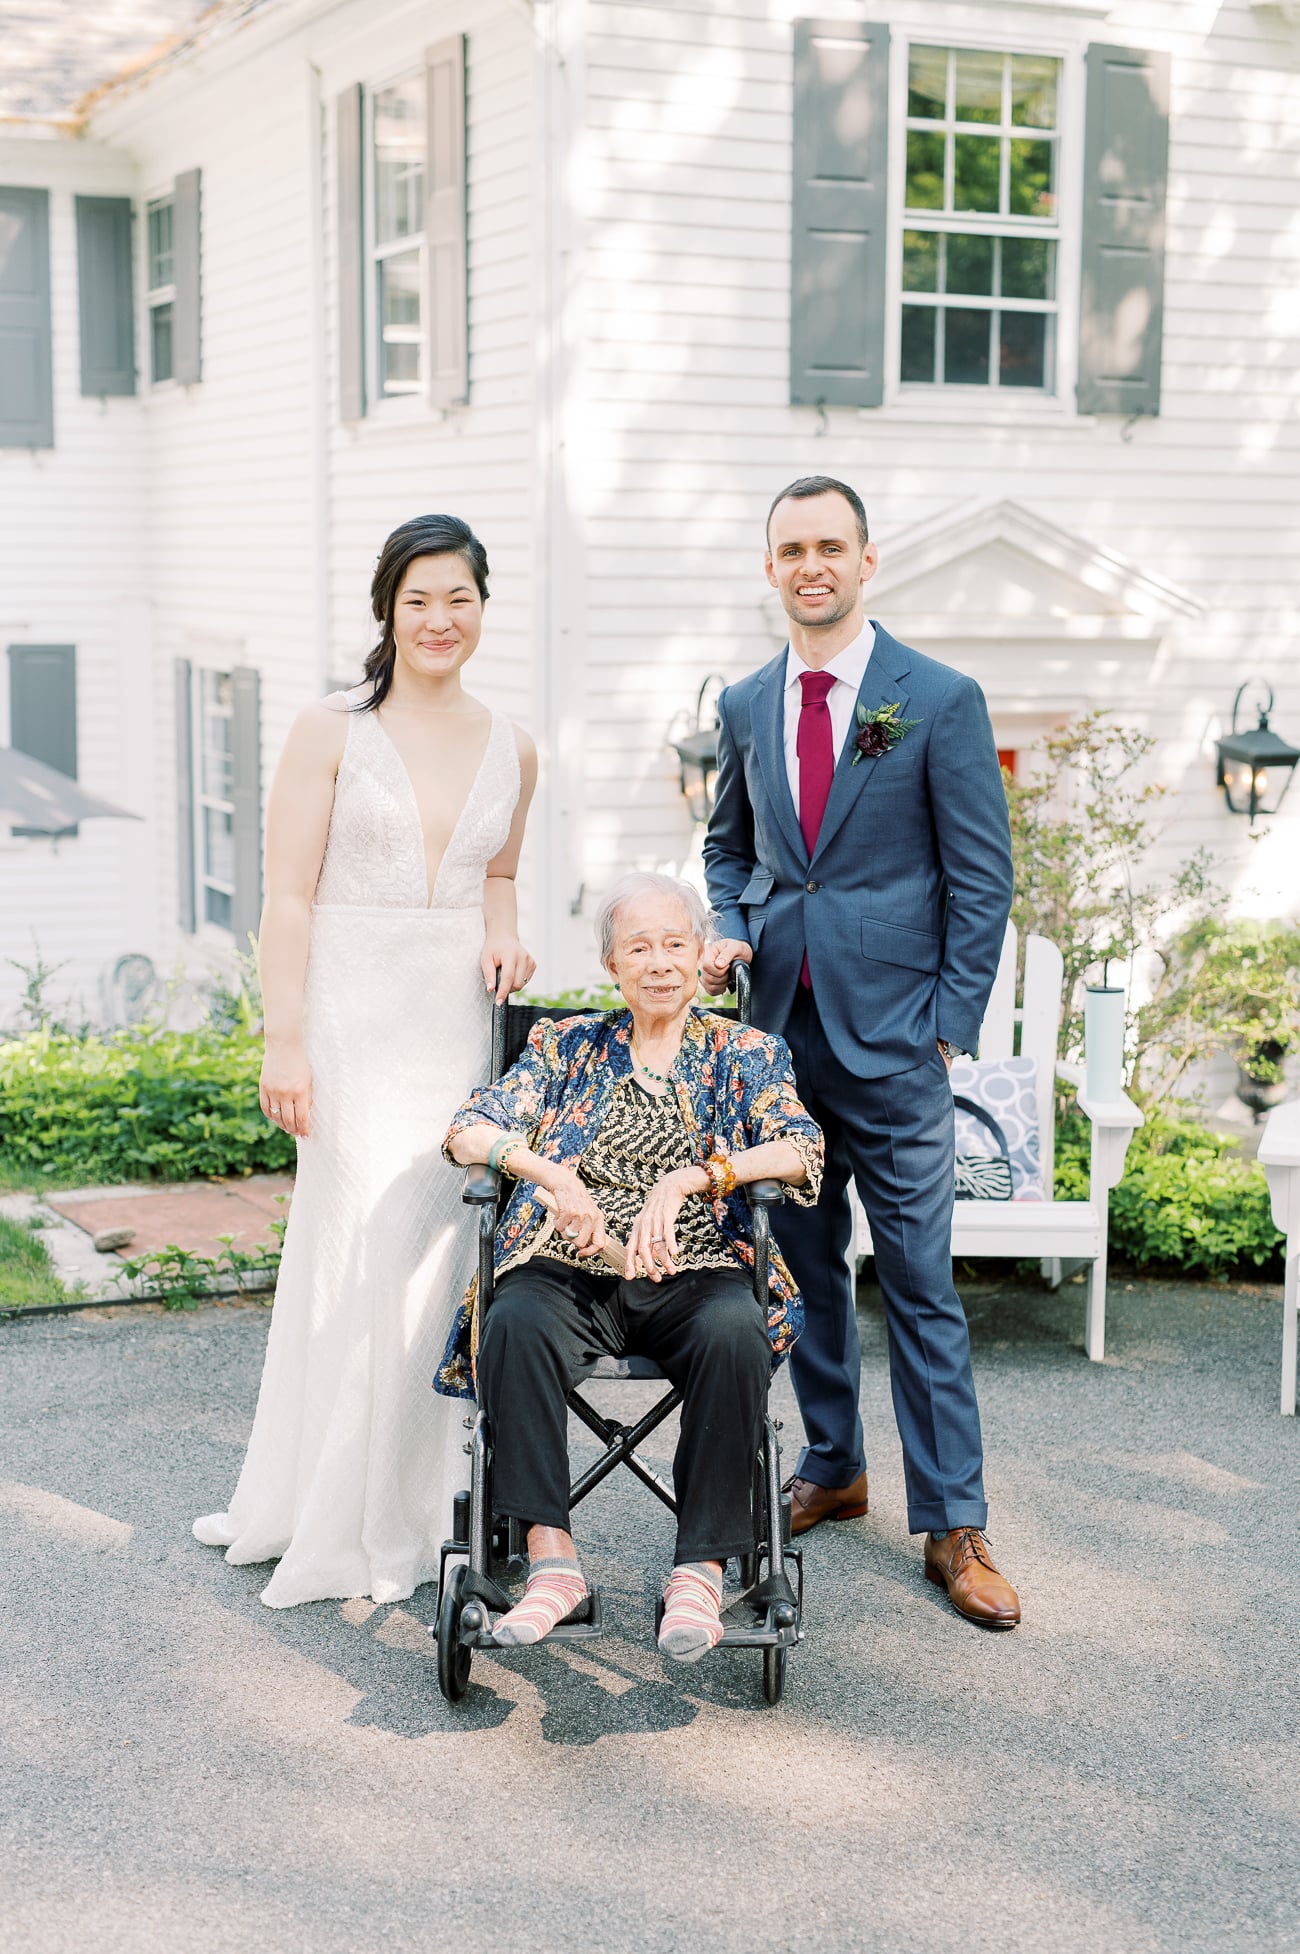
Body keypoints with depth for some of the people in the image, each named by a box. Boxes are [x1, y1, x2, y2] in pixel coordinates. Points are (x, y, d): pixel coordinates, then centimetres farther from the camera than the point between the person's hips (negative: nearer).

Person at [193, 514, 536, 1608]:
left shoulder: (510, 749, 10)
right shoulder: (333, 732, -3)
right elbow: (288, 897, -6)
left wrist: (502, 936, 2)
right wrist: (285, 1043, -12)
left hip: (458, 1021, 4)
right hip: (352, 1014, -4)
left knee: (438, 1251, 4)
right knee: (363, 1250, -4)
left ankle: (414, 1499, 18)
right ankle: (354, 1525, 10)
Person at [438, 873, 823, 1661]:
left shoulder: (746, 1054, 13)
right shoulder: (568, 1046, 17)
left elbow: (801, 1151, -4)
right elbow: (470, 1129, 5)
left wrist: (687, 1178, -17)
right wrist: (552, 1172, -15)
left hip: (694, 1274, -1)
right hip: (572, 1271, 1)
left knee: (736, 1332, -35)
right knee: (515, 1324, -33)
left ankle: (701, 1567, -27)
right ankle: (552, 1559, -29)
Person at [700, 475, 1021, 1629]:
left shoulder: (941, 701, -5)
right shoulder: (747, 706, 9)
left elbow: (982, 878, -4)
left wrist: (948, 1027, -8)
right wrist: (729, 932, 2)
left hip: (891, 1037, -4)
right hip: (779, 1027, 5)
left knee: (920, 1283, -2)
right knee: (804, 1265, 13)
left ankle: (952, 1525, 6)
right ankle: (833, 1469, 28)